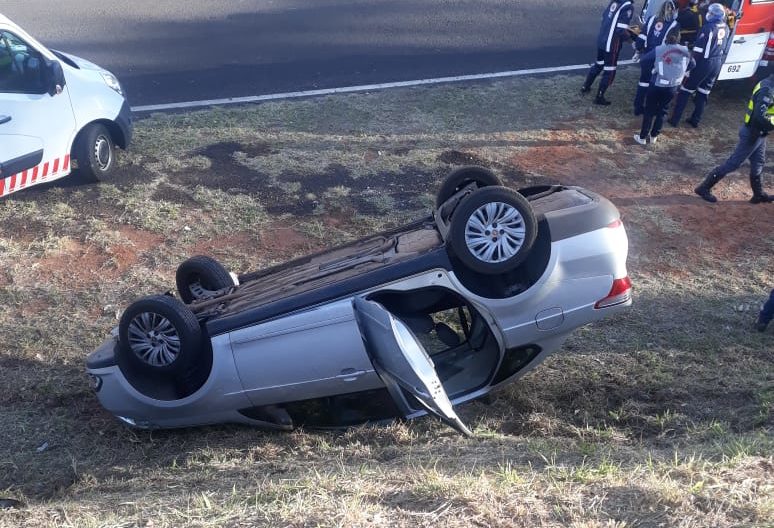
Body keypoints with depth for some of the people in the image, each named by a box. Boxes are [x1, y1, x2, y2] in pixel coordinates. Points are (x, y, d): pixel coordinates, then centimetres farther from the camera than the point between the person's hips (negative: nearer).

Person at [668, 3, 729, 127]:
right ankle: (695, 120, 19)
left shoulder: (709, 27, -17)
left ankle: (675, 119, 3)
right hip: (717, 62, 7)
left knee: (686, 90, 2)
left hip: (704, 62, -7)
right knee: (704, 92, 15)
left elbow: (699, 48, -17)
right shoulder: (725, 28, 5)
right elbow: (723, 46, 12)